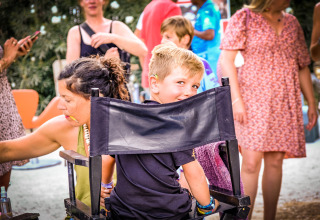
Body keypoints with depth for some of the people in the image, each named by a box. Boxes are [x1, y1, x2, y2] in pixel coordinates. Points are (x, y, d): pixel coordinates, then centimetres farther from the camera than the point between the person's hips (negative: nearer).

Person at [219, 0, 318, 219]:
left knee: (275, 161, 2)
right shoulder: (244, 18, 0)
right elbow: (226, 60, -7)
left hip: (286, 101, 4)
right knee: (251, 162, -12)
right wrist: (236, 99, -15)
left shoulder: (292, 22, 14)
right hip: (253, 97, -4)